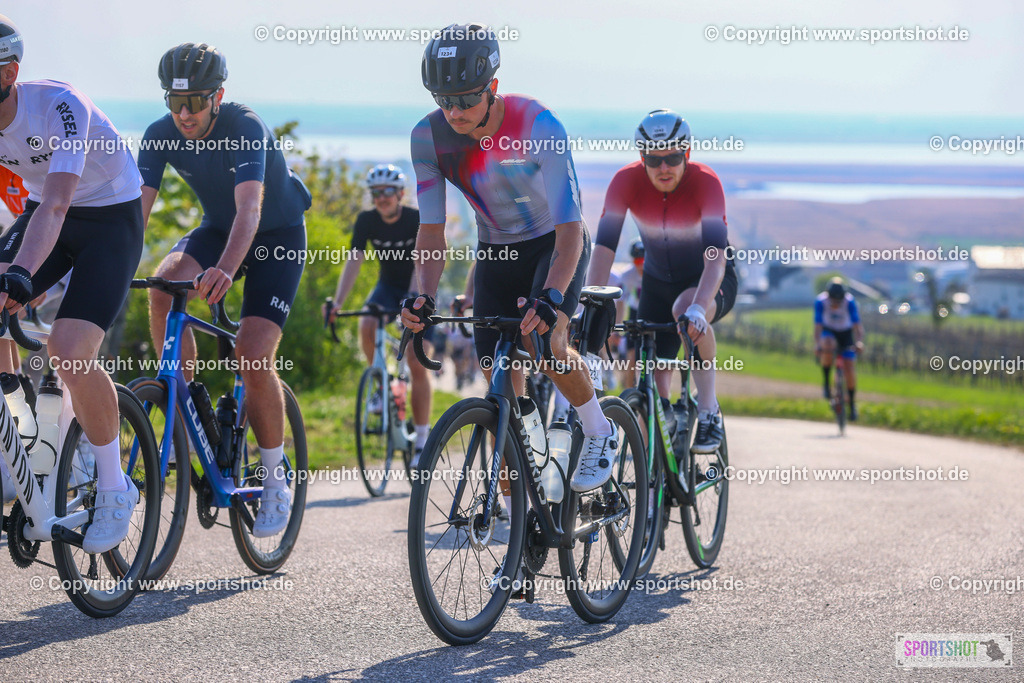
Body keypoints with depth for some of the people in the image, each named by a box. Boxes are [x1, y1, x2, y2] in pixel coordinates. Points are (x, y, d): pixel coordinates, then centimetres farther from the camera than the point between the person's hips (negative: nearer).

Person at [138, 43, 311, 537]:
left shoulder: (246, 129, -30)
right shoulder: (162, 135, -15)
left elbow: (250, 208, -44)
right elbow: (137, 206, -20)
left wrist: (226, 269, -61)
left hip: (278, 235, -4)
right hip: (218, 228, 5)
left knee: (252, 356, -19)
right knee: (163, 287, -28)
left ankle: (276, 483, -1)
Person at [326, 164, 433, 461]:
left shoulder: (418, 220, -22)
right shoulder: (367, 221, -13)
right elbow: (353, 262, -19)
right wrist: (337, 303, -32)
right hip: (388, 286, 3)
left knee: (417, 365, -13)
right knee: (366, 327, -31)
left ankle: (422, 439, -5)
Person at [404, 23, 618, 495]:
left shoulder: (539, 126, -31)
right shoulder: (429, 136, -19)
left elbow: (569, 227, -35)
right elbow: (431, 229, -16)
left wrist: (551, 296, -50)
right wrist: (425, 297, -33)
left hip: (553, 244, -4)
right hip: (496, 249, 4)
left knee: (546, 342, -29)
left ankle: (598, 433, -1)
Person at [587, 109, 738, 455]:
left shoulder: (705, 181, -28)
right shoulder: (627, 181, -21)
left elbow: (716, 255, -38)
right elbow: (604, 247, -26)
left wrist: (698, 307, -54)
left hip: (709, 280, -3)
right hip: (657, 281, 3)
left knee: (685, 309, -36)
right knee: (651, 375, -8)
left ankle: (709, 411, -21)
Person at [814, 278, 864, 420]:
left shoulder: (849, 301, -26)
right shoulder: (820, 301, -26)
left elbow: (857, 323, -31)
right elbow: (818, 325, -30)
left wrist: (859, 341, -48)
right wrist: (817, 344, -46)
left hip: (845, 334, 1)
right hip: (829, 332, 0)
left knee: (849, 368, -11)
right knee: (828, 346, -37)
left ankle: (852, 403, 9)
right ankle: (827, 381, -17)